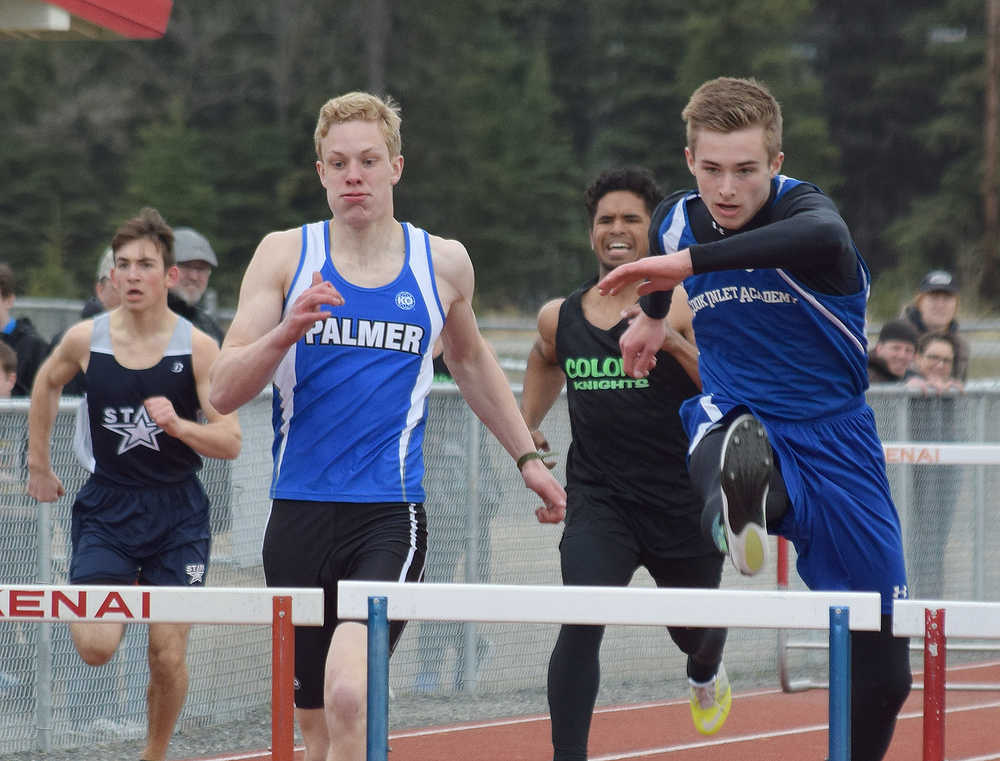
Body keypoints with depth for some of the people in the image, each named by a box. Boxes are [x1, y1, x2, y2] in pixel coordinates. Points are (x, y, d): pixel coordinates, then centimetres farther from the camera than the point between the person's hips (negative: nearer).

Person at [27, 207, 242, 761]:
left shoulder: (197, 348, -9)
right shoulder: (86, 340, -4)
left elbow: (230, 442, -12)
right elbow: (47, 383, 19)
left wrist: (178, 425, -30)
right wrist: (38, 463, 20)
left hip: (177, 512, -1)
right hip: (106, 507, 1)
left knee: (168, 657, -4)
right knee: (95, 647, -15)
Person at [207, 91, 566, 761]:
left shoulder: (443, 263, 6)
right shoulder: (285, 256, 3)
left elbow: (470, 362, 27)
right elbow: (224, 393, -2)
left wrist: (528, 458, 31)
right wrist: (286, 332, -19)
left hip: (391, 512, -2)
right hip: (299, 516, 2)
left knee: (348, 695, -26)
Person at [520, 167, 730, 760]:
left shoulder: (686, 306, -8)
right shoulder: (559, 318, 5)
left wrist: (675, 344, -26)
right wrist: (527, 423, 18)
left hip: (683, 502, -1)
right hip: (598, 501, 1)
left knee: (694, 631, 20)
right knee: (580, 625, -21)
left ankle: (707, 674, 58)